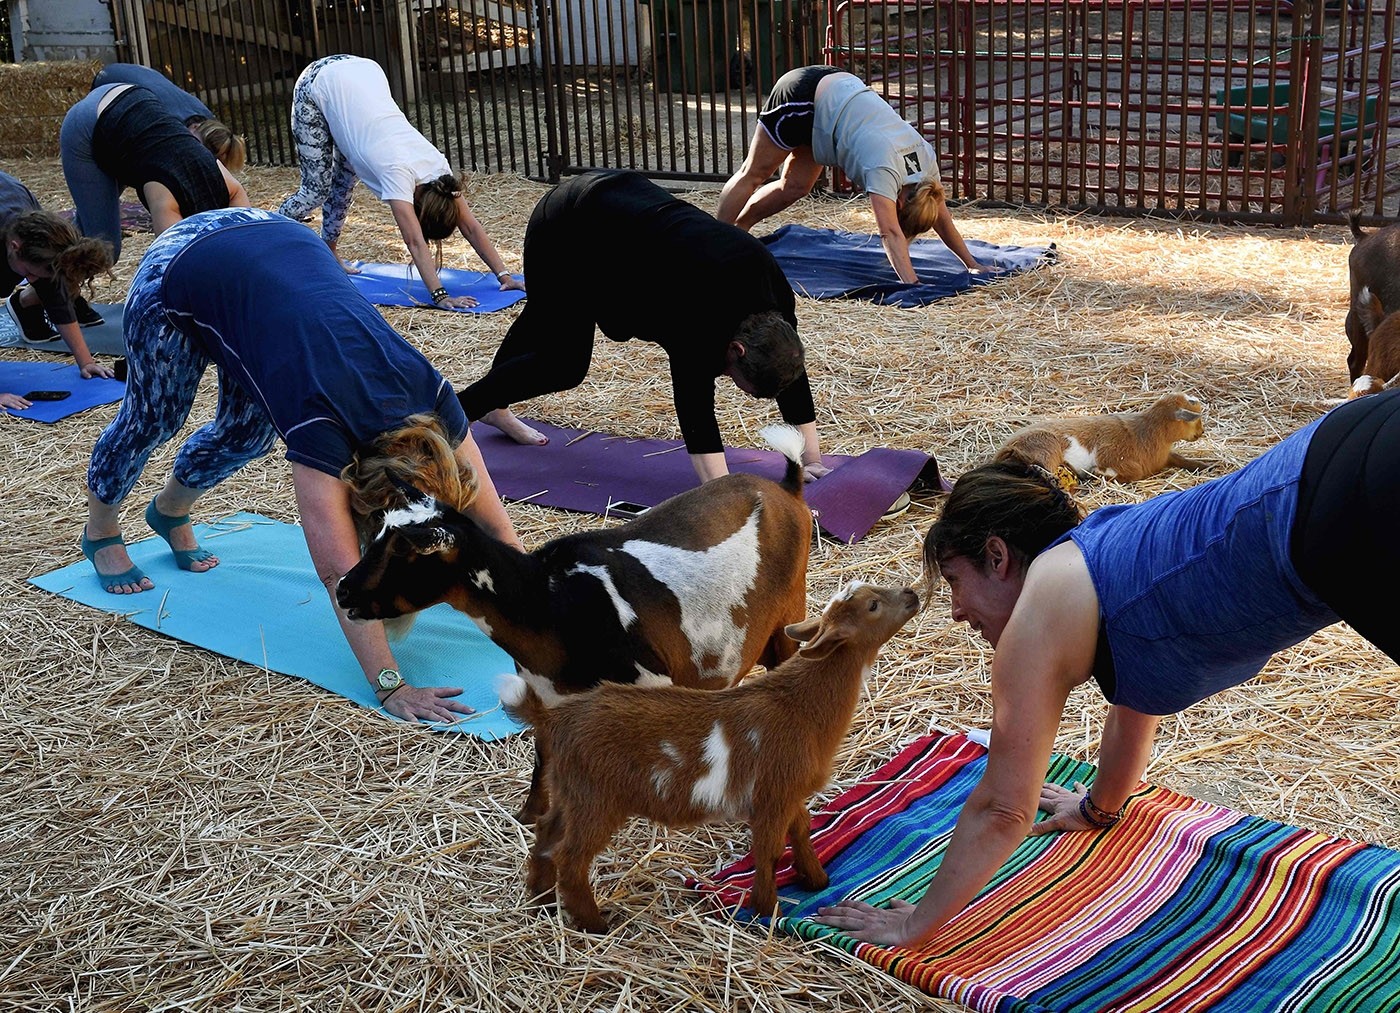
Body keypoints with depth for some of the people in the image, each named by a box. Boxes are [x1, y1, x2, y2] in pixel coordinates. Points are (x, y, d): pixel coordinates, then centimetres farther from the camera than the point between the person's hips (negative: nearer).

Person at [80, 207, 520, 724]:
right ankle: (101, 530, 40)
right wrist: (390, 686, -43)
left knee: (246, 433, 14)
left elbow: (494, 523, -16)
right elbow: (339, 572, -39)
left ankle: (170, 509, 43)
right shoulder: (323, 429, -36)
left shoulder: (433, 400, -22)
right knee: (154, 418, 12)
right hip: (180, 269, -5)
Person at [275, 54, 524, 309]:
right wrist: (440, 296, -44)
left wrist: (504, 275, -20)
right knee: (317, 188, -5)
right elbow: (415, 243, -39)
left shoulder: (438, 166, -17)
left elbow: (471, 227, -15)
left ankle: (328, 251, 29)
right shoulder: (398, 171, -34)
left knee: (344, 179, 12)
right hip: (317, 84, -6)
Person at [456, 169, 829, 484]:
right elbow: (695, 407, -46)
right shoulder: (699, 316, -41)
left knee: (541, 324, 28)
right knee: (562, 366, -6)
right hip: (562, 231, -8)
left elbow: (792, 372, -11)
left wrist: (812, 459, -10)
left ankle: (493, 408, 52)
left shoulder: (773, 291, -20)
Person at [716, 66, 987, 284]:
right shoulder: (884, 168, -33)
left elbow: (943, 220, -2)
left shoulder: (926, 158, -12)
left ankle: (737, 229, 29)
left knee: (795, 188, 12)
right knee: (754, 174, 5)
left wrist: (972, 264, -2)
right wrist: (912, 286, -47)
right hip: (800, 96, -7)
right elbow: (890, 233, -40)